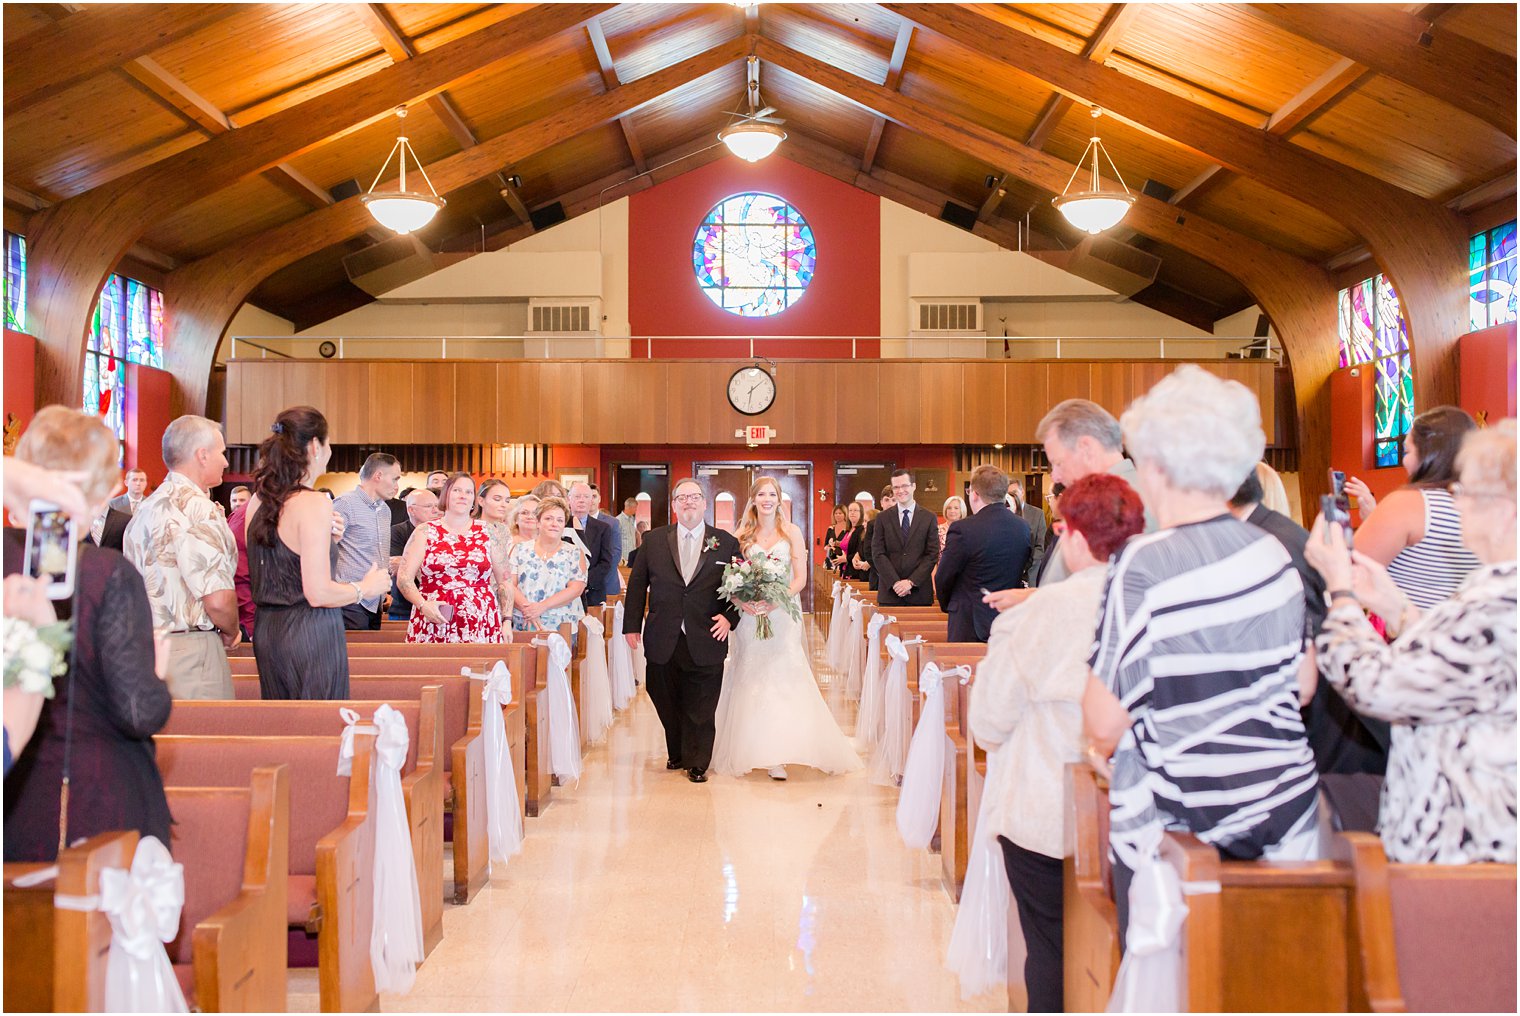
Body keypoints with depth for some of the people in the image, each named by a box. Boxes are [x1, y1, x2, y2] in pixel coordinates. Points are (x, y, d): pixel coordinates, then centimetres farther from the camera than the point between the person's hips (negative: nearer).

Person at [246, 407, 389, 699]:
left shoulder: (258, 501, 7)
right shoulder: (314, 503, -16)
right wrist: (365, 588, -4)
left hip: (266, 631, 8)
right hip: (311, 632, -8)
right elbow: (319, 593, -20)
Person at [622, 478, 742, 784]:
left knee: (700, 709, 4)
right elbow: (637, 584, 8)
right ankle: (676, 753, 33)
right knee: (667, 703, 13)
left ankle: (696, 763, 19)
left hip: (706, 641, -1)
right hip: (663, 641, 2)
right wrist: (632, 626, 3)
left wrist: (729, 617, -8)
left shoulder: (726, 543, 4)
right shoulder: (653, 540, 6)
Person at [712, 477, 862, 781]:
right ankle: (751, 749, 7)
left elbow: (801, 578, -2)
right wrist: (743, 601, -15)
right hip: (749, 616, 1)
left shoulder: (792, 532, 3)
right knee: (751, 680, 1)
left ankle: (777, 756, -8)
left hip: (782, 615, -1)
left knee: (781, 680, -8)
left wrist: (775, 601, -17)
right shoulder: (742, 535, 6)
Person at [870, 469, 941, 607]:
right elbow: (877, 554, 1)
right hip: (889, 592, 0)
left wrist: (911, 582, -10)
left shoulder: (929, 518, 6)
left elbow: (932, 555, 1)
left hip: (919, 593, 0)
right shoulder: (883, 518, 7)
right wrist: (895, 582, -10)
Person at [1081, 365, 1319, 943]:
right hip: (1286, 815, 6)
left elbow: (1106, 723, -16)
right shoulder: (1276, 555, 2)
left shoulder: (1146, 564, -16)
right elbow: (1300, 688, 12)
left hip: (1179, 827, -5)